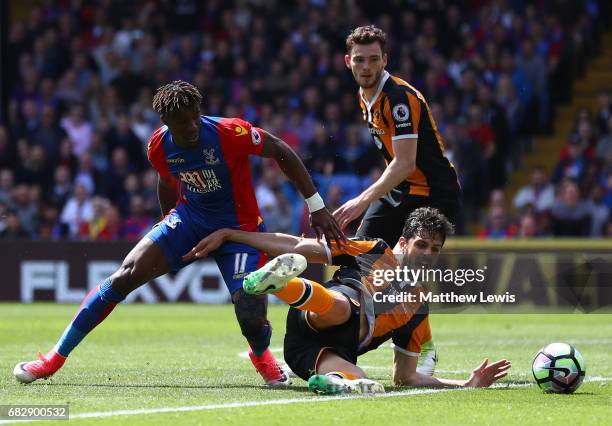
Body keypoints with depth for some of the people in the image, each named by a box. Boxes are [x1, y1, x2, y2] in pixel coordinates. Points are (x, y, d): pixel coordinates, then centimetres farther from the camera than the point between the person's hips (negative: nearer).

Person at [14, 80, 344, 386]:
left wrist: (317, 208, -13)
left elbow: (283, 154, -13)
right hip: (189, 219, 4)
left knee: (252, 322, -21)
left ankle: (261, 355, 22)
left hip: (240, 229, -4)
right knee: (127, 274, -14)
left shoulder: (230, 133, -25)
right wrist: (169, 225, 24)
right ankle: (56, 358, -5)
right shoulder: (159, 147, -10)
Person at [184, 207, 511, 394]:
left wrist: (467, 385, 19)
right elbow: (296, 247, 18)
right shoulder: (374, 251, 20)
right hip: (310, 319, -3)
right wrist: (227, 234, 14)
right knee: (342, 305, -43)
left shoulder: (419, 311, 29)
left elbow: (405, 377, 30)